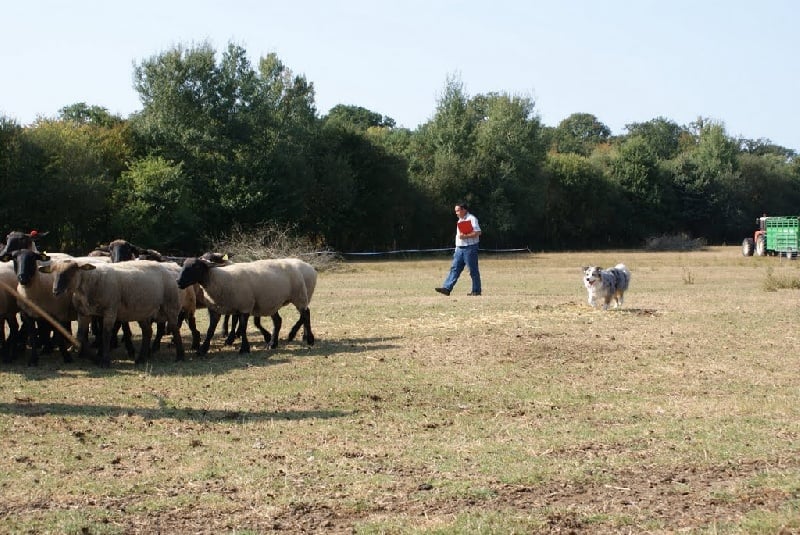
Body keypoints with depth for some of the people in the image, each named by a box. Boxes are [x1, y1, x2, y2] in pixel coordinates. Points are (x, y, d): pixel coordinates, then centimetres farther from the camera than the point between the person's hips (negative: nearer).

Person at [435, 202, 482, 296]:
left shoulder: (471, 219, -9)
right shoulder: (460, 221, 19)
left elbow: (478, 232, -18)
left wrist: (465, 236, -22)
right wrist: (456, 249, 20)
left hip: (470, 248, -8)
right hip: (460, 249, 8)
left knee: (473, 270, -1)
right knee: (454, 268, 0)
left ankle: (476, 291, 6)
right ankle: (447, 288, -6)